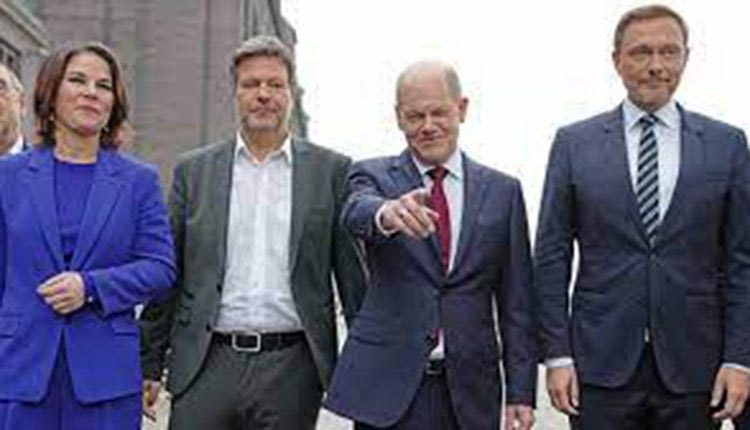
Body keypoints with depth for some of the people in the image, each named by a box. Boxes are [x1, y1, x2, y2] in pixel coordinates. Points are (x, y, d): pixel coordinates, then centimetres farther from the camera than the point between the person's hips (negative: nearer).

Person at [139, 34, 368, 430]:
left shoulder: (330, 170, 5)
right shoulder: (194, 170, 8)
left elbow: (351, 273, 6)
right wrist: (149, 365, 7)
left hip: (291, 369, 0)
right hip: (207, 366, 1)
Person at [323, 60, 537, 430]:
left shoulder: (502, 191, 8)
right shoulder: (373, 176, 4)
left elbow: (515, 303, 7)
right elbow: (356, 212, -20)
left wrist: (521, 392, 2)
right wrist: (387, 212, -43)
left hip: (470, 390, 2)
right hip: (387, 386, -1)